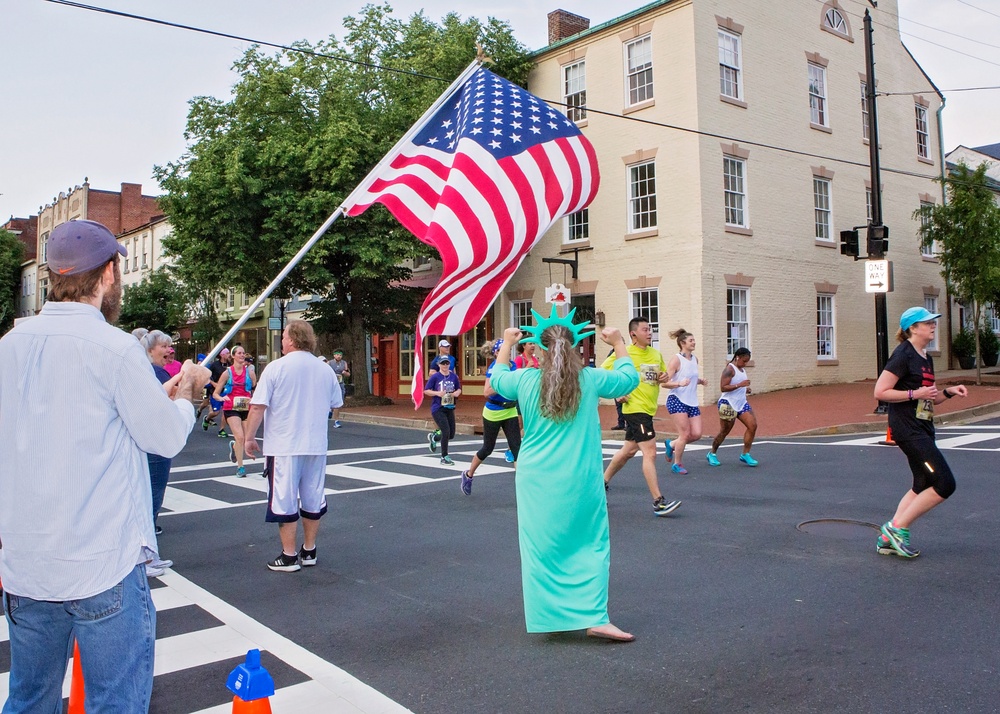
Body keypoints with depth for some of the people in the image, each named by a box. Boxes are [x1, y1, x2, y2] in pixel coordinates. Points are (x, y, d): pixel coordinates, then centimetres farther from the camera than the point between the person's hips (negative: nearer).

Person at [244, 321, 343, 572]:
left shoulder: (276, 367, -9)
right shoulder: (325, 369, 4)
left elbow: (258, 406, -11)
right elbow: (335, 403, 15)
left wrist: (249, 437, -2)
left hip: (283, 446, -4)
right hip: (316, 446, 5)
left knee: (285, 500, 3)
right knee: (313, 499, 13)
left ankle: (288, 556, 8)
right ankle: (309, 551, 23)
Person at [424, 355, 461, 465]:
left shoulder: (454, 376, 4)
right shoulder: (435, 377, -7)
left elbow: (459, 389, 15)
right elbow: (426, 390, -4)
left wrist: (457, 393, -7)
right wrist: (437, 393, -19)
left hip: (450, 408, 5)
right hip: (437, 409, -5)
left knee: (451, 434, 9)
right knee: (446, 431, -13)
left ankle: (434, 437, 41)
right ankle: (444, 457, 4)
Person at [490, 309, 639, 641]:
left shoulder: (525, 380, -1)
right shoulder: (590, 379, -4)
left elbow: (497, 379, 22)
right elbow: (629, 378, 14)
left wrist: (507, 345, 34)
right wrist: (619, 344, 27)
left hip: (536, 480, 1)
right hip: (581, 480, -1)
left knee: (542, 546, 9)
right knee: (591, 545, 7)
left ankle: (548, 616, 16)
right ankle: (595, 617, 2)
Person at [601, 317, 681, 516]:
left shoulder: (656, 354, 11)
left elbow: (662, 374, 23)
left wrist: (663, 377, 0)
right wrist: (617, 393, -15)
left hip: (648, 409, 8)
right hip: (635, 408, -8)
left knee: (628, 451, 18)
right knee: (650, 452, -12)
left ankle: (603, 483, 36)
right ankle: (658, 503, -11)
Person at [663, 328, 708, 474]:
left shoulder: (695, 359, 10)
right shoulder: (676, 359, -11)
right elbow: (665, 383, -16)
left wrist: (701, 380, 5)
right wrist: (679, 383, -32)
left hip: (692, 402, 7)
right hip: (677, 400, -7)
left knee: (696, 434, 0)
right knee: (685, 434, -7)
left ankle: (672, 444, 24)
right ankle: (677, 464, 11)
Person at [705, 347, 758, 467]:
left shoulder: (742, 369, 13)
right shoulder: (729, 369, -14)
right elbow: (723, 388, -22)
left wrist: (746, 389, 7)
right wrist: (739, 385, -27)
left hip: (741, 403, 8)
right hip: (728, 404, -8)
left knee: (753, 425, -6)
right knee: (724, 431, 1)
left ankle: (745, 454, 3)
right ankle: (712, 454, 21)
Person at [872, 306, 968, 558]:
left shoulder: (926, 358, 15)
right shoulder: (903, 354, -13)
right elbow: (880, 392, -18)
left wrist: (947, 392, 6)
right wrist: (915, 394, -21)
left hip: (923, 428, 10)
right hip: (907, 428, -10)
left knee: (923, 486, 14)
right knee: (945, 484, -11)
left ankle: (888, 537, 18)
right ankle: (897, 527, -2)